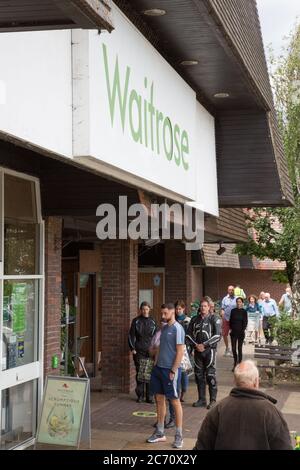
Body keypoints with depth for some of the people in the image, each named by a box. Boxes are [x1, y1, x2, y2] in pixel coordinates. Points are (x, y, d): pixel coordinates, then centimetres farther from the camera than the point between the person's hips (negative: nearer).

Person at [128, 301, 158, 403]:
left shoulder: (152, 321, 10)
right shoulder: (136, 321, 4)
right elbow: (131, 335, 5)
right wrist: (132, 348, -4)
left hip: (150, 351, 1)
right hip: (139, 352, -1)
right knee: (140, 373, -1)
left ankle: (149, 396, 6)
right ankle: (140, 395, 9)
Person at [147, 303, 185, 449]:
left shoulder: (177, 329, -12)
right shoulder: (164, 328, 12)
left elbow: (180, 352, -15)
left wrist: (173, 371, -16)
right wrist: (156, 365, 12)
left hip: (170, 370, -8)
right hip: (159, 368, 8)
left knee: (175, 401, 0)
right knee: (159, 399, 12)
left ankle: (179, 436, 7)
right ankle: (160, 433, 23)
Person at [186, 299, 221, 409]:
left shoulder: (214, 319, -1)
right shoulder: (195, 319, 12)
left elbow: (217, 335, -10)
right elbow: (189, 334, 10)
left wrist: (204, 345, -14)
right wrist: (195, 345, -5)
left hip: (209, 350, -5)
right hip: (197, 350, 5)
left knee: (210, 375, -8)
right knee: (199, 375, 8)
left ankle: (213, 400, -2)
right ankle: (201, 400, 16)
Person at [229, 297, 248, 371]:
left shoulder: (244, 311, -2)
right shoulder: (233, 311, 5)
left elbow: (245, 322, -3)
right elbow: (230, 321, 10)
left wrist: (243, 330, -11)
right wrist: (230, 328, 1)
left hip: (240, 332, -2)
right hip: (233, 332, 2)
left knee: (239, 348, 1)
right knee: (233, 348, 4)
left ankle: (239, 362, 9)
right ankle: (235, 362, 22)